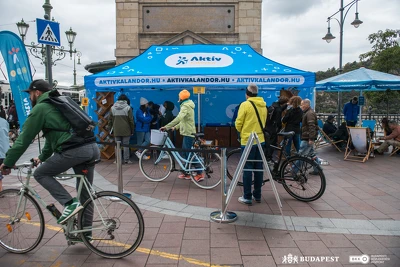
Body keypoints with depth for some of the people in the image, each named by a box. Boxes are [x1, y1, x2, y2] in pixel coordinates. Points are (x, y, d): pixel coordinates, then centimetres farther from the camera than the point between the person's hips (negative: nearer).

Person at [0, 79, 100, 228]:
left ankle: (70, 204, -1)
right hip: (93, 148, 8)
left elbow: (24, 138, 5)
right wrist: (43, 157, 43)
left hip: (74, 150, -8)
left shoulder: (40, 108, 5)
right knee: (85, 192, 16)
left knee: (40, 174, 12)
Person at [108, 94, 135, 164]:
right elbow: (131, 121, -3)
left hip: (116, 130, 3)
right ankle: (126, 160, 4)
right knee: (126, 145, 2)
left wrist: (110, 128, 17)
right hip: (126, 130, -3)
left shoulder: (113, 108, 7)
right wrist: (132, 130, 3)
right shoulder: (128, 108, -3)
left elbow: (110, 120, 10)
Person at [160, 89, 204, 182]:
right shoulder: (188, 106, 17)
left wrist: (166, 127, -33)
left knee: (189, 154, -7)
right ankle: (186, 173, 21)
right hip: (188, 133, 10)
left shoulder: (185, 106, -16)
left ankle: (199, 174, -4)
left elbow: (178, 118, -32)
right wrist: (175, 127, 19)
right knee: (185, 153, 14)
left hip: (188, 133, -10)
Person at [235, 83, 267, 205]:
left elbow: (238, 124, -8)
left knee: (247, 169, 1)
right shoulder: (263, 106, 6)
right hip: (260, 140, 6)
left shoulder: (245, 104, -11)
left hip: (248, 140, -6)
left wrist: (242, 131, 11)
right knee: (258, 168, 12)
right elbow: (263, 122, 13)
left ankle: (247, 197, 6)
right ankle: (257, 195, 21)